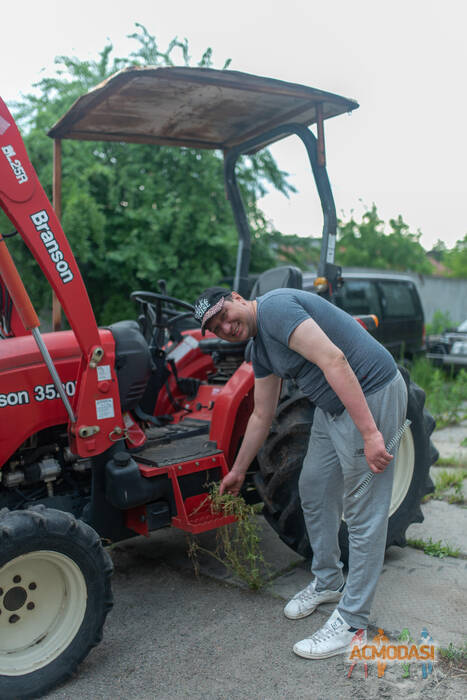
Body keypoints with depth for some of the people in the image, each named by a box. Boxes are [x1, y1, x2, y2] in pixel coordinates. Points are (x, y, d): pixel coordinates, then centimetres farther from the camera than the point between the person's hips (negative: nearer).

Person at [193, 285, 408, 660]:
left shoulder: (273, 307, -18)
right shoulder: (260, 348, 12)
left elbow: (333, 360, -27)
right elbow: (262, 416, 20)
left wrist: (369, 433, -30)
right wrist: (238, 471, 27)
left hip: (370, 396, -10)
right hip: (332, 407, 10)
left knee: (363, 513, -1)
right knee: (314, 489, 17)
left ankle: (352, 622, 11)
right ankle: (327, 582, 36)